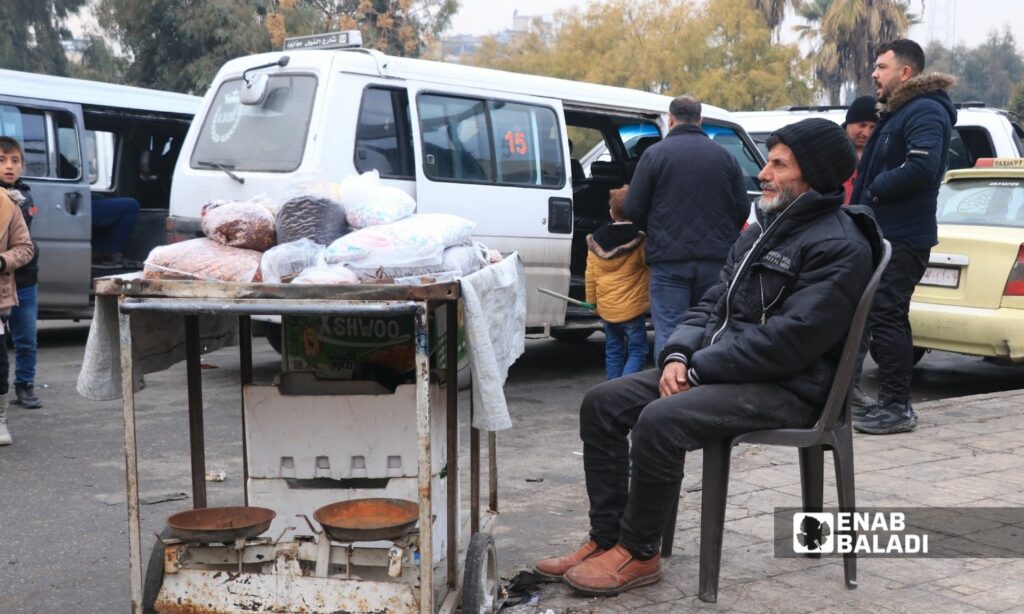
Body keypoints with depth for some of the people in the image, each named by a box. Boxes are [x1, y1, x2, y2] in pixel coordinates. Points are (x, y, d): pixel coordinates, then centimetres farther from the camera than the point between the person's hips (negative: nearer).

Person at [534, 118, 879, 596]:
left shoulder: (840, 247, -14)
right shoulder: (763, 230, 16)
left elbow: (789, 341, -23)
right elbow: (713, 304, 15)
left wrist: (699, 369, -19)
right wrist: (679, 355, -5)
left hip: (787, 388, -9)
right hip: (720, 371, 9)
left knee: (660, 421, -31)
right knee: (602, 403, -3)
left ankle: (637, 553, -11)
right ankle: (606, 539, 2)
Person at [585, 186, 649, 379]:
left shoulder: (596, 241, 2)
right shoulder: (640, 241, -14)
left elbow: (590, 275, 7)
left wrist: (592, 301, 16)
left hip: (606, 307, 5)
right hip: (631, 308, -5)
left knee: (613, 351, 15)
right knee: (637, 351, 1)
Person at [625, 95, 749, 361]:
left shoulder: (654, 154, -3)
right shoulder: (725, 157, 9)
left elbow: (634, 210, -4)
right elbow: (742, 210, 8)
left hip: (669, 258, -3)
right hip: (716, 259, 4)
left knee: (668, 332, -1)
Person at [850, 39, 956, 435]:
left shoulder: (925, 112, -13)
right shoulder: (896, 112, 20)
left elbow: (922, 167, -28)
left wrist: (876, 190, -15)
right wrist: (867, 195, 7)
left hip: (902, 238, -10)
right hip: (884, 234, 10)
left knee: (886, 317, -11)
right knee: (883, 317, 13)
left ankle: (897, 407, -7)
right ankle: (890, 401, 20)